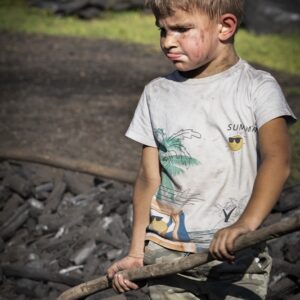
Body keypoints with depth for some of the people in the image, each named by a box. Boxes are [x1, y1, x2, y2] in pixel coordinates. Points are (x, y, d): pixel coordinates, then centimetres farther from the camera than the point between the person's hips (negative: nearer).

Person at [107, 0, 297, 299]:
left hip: (237, 258, -2)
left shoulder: (258, 88, -5)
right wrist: (136, 253, 1)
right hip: (167, 257, 2)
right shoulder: (157, 93, 5)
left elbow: (277, 158, -20)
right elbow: (149, 178, 6)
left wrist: (247, 223, -36)